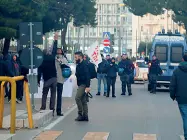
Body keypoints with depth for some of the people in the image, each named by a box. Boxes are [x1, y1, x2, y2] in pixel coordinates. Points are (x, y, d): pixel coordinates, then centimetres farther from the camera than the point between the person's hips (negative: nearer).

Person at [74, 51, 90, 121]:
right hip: (81, 85, 10)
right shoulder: (78, 65, 15)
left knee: (77, 98, -16)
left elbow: (87, 76, -21)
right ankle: (85, 116, 12)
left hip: (84, 85, -10)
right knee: (83, 101, 9)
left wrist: (87, 86, -26)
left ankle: (80, 114, -9)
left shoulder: (84, 65, -15)